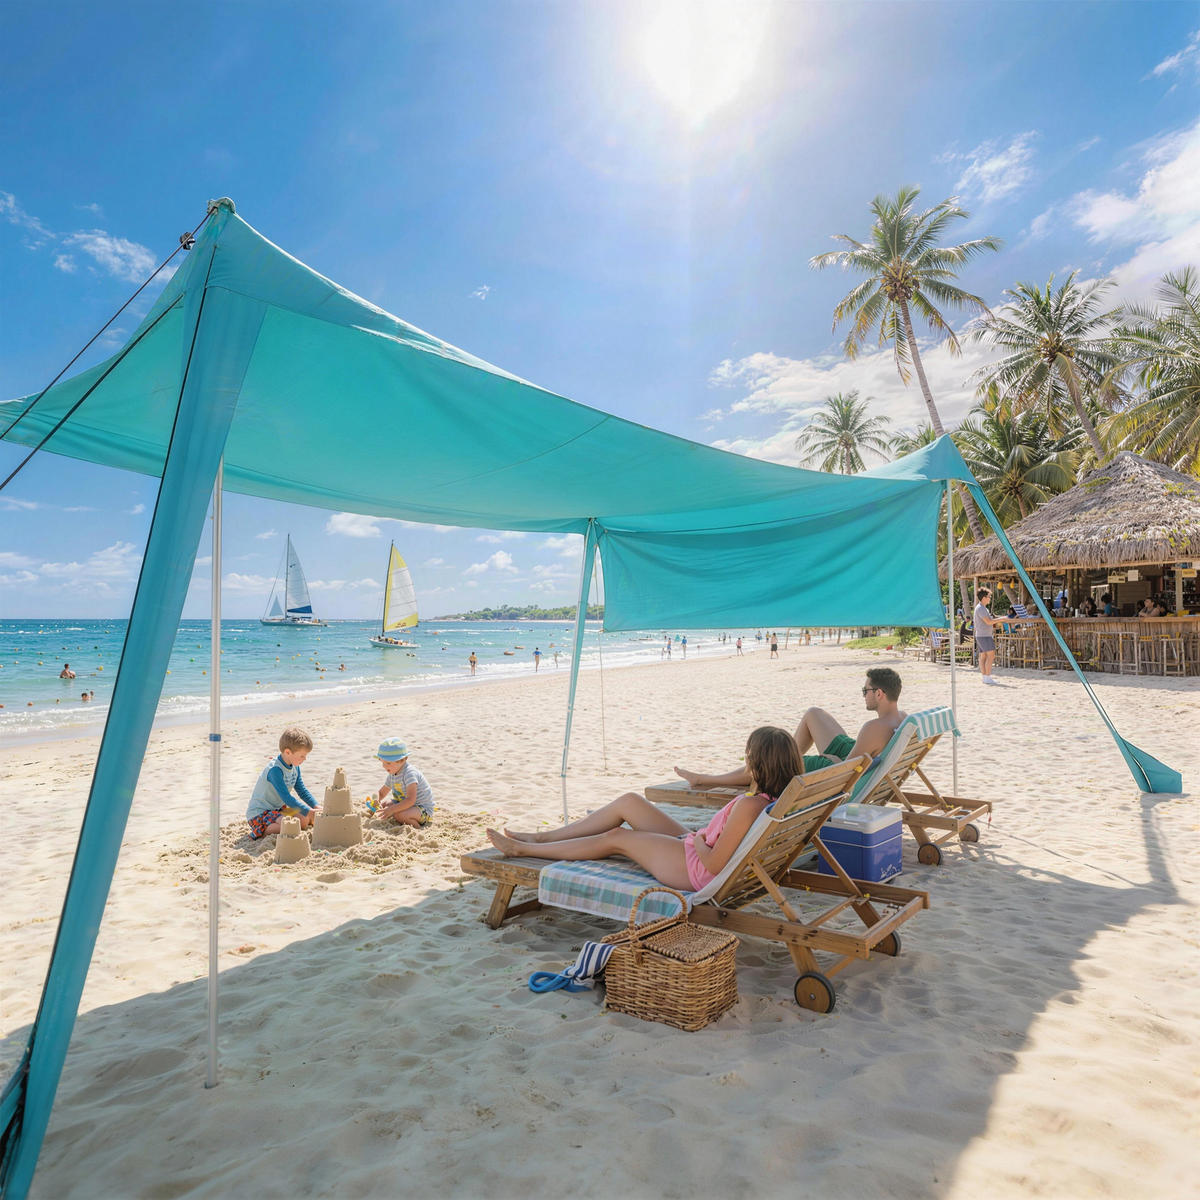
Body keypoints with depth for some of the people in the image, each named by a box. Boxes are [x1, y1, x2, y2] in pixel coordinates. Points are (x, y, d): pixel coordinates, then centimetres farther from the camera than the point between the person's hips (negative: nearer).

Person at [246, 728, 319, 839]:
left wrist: (316, 808, -3)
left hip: (277, 809, 9)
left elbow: (302, 791, 11)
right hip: (258, 813, -9)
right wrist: (309, 811, -27)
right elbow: (286, 798, -28)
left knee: (305, 821, -4)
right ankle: (261, 832, -10)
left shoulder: (295, 767, 3)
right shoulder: (275, 770, -25)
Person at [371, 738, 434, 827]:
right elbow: (381, 793, 16)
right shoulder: (392, 775, 4)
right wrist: (376, 800, -9)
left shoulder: (410, 773, -25)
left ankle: (418, 829, -12)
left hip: (424, 810, -9)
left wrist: (392, 809, -38)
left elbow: (410, 800, -35)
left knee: (398, 815, -37)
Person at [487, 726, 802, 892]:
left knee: (617, 838, 2)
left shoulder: (750, 805, -32)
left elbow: (714, 864, -27)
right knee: (629, 802, 7)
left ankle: (524, 849, 20)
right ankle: (541, 838, 19)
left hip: (696, 870, -9)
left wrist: (697, 841, -12)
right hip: (696, 848, 9)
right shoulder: (769, 798, -2)